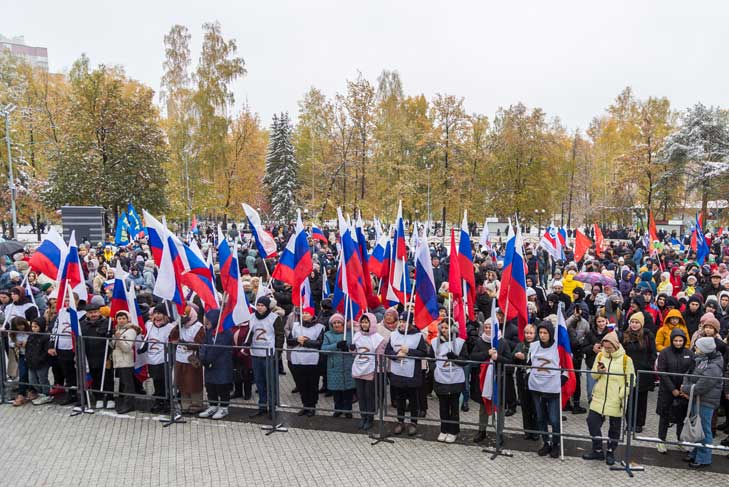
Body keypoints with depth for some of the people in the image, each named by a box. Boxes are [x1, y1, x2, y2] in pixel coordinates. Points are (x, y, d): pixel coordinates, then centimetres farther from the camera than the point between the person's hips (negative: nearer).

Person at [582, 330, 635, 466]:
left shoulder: (626, 359, -6)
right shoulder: (600, 356, 4)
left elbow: (630, 380, -3)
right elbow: (593, 375, 9)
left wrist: (623, 395, -12)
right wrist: (598, 371, -13)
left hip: (616, 400, -3)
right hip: (599, 397, 3)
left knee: (615, 427, 10)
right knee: (592, 421, 1)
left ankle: (610, 452, 28)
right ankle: (598, 450, 18)